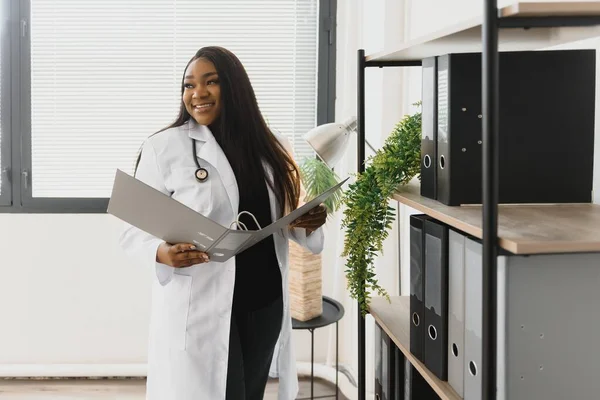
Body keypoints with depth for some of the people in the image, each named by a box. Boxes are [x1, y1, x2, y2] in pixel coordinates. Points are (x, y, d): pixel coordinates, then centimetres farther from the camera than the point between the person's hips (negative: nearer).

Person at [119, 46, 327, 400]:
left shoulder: (273, 149, 8)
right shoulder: (163, 148, -7)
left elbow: (289, 223, 17)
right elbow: (134, 231, -7)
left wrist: (310, 223, -7)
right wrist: (162, 252, -28)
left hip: (265, 306, 5)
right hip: (200, 311, -5)